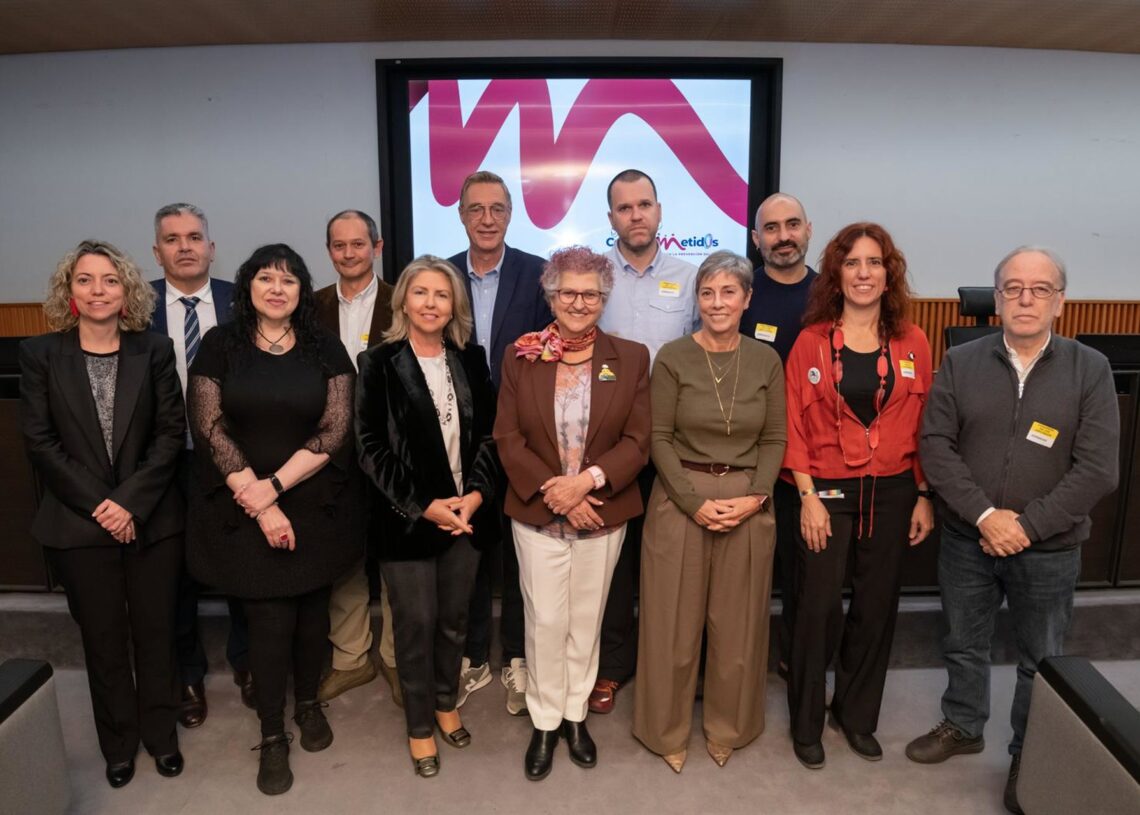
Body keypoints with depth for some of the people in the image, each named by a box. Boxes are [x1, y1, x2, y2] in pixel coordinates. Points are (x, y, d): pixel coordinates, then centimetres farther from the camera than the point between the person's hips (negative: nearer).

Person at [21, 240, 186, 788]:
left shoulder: (154, 351, 0)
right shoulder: (40, 354, 0)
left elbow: (172, 432, -4)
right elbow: (39, 441, -3)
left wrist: (131, 502, -13)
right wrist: (98, 504, -12)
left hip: (153, 520, 0)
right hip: (79, 523, 0)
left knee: (155, 632, 10)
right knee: (103, 638, 11)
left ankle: (161, 735, 29)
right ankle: (119, 743, 30)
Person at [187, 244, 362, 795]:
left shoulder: (325, 348, 1)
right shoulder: (220, 346, -1)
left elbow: (334, 430, -6)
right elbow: (210, 428, -7)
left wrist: (274, 485, -15)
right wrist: (260, 504, -13)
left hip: (315, 506, 1)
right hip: (244, 511, -1)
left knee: (311, 611, 12)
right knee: (269, 620, 0)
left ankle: (308, 702, 37)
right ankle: (272, 735, 20)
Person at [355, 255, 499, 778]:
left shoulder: (471, 360, 5)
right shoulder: (380, 363, -6)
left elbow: (488, 434, 6)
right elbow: (371, 447, -9)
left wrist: (476, 493, -8)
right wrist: (423, 505, -14)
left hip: (466, 512, 4)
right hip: (408, 518, -3)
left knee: (454, 618, 15)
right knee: (416, 624, 7)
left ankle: (446, 703, 37)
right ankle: (419, 726, 26)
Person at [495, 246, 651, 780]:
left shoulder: (631, 358, 0)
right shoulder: (520, 356, 0)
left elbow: (638, 440, -5)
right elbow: (507, 439, -4)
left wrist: (587, 480, -19)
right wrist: (552, 491, -15)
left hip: (603, 514, 1)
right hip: (537, 515, 0)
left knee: (586, 620, 13)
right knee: (545, 621, 7)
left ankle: (575, 715, 32)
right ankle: (545, 722, 26)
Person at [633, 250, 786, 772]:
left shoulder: (766, 361, 1)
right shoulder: (672, 357, -6)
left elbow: (775, 439, 3)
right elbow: (659, 439, -6)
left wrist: (754, 497, -11)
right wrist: (695, 502, -14)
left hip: (748, 502, 2)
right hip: (680, 499, -2)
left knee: (737, 623, 12)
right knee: (674, 622, 8)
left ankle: (727, 728, 33)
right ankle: (668, 729, 28)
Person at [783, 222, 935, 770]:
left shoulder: (912, 343, 2)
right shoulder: (811, 341, -3)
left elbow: (923, 424, 5)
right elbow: (794, 426, -4)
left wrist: (924, 496, 1)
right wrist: (808, 495, -10)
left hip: (892, 492, 3)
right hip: (828, 491, -2)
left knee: (877, 606, 12)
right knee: (819, 607, 2)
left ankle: (857, 715, 33)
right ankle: (806, 723, 22)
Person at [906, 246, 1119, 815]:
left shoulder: (1090, 369, -6)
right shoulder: (960, 364, -3)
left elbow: (1097, 469, -11)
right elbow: (935, 446, -8)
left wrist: (1027, 525, -17)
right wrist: (985, 516, -18)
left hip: (1049, 550, -1)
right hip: (966, 540, 1)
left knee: (1041, 661, 15)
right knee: (963, 646, 18)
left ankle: (1030, 757, 36)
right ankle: (962, 727, 42)